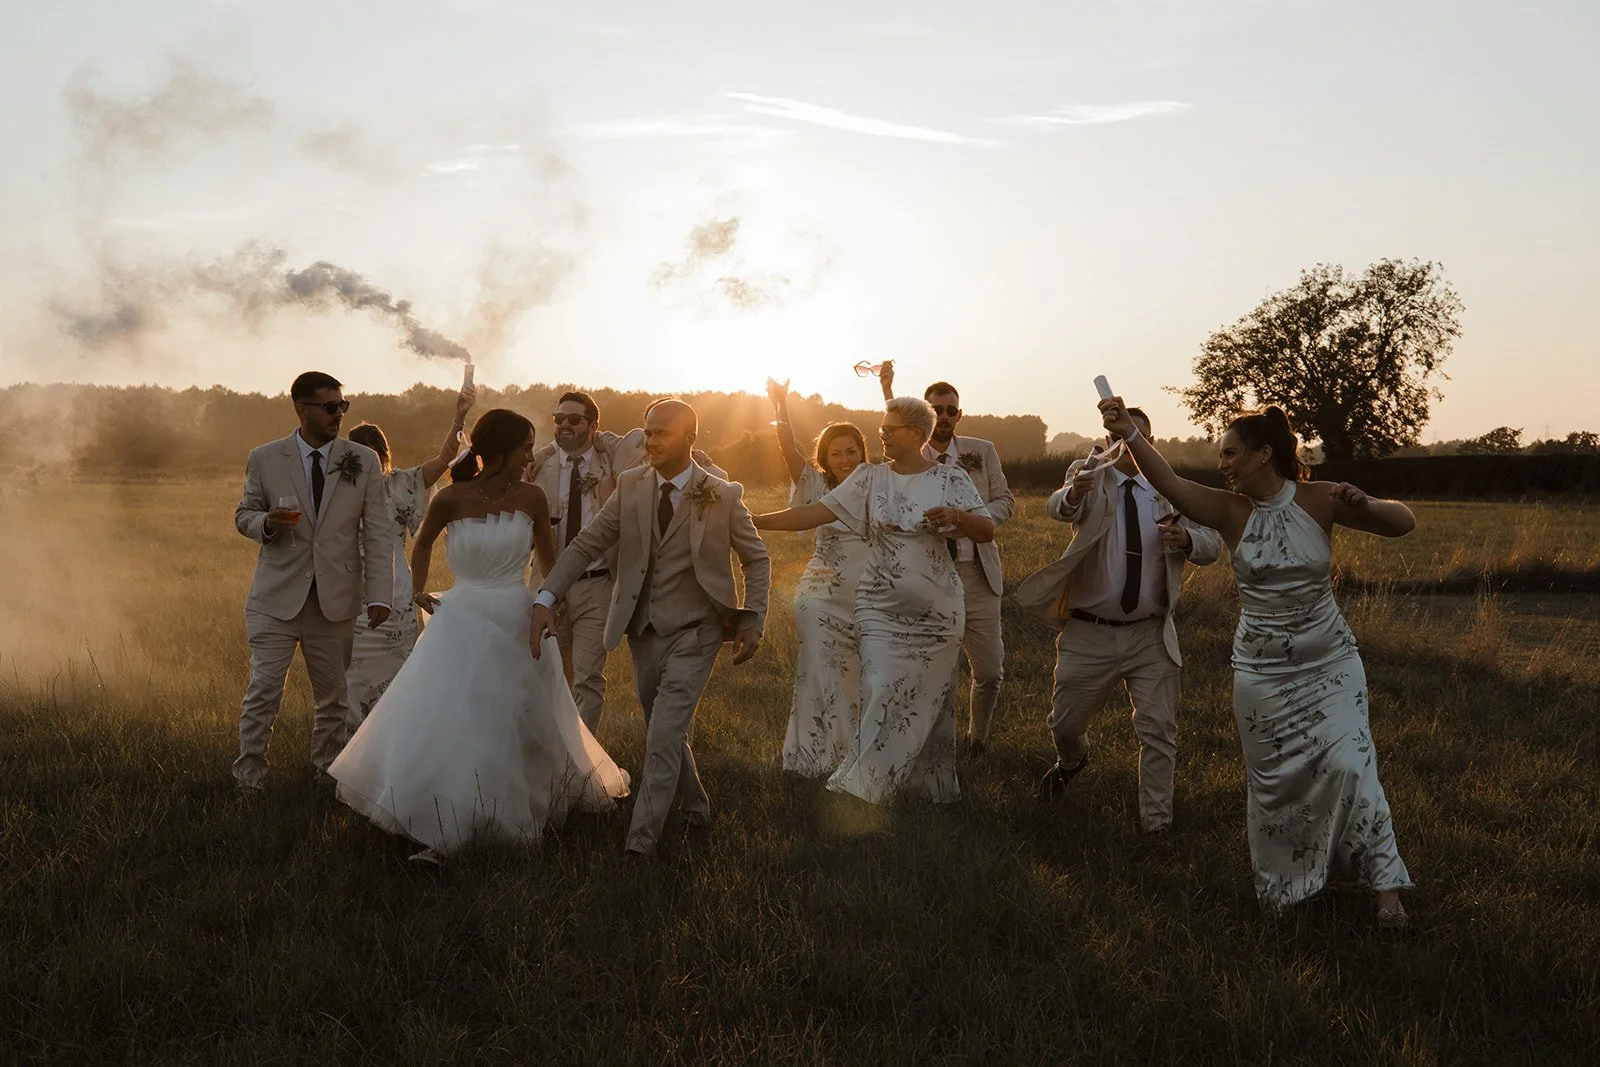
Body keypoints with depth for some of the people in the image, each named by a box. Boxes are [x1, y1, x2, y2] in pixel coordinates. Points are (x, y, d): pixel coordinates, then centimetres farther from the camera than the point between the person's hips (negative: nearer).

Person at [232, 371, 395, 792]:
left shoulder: (363, 462, 2)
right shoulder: (264, 460, 1)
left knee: (334, 697, 10)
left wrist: (379, 595, -7)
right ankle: (247, 780, 7)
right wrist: (266, 522, -14)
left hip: (335, 600, 2)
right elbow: (244, 514, 11)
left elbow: (378, 533, 2)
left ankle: (327, 774, 25)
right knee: (263, 691, -6)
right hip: (276, 597, -1)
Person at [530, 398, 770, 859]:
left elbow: (757, 560, 4)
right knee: (666, 732, 17)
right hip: (644, 629, 4)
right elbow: (586, 544, -1)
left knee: (664, 736, -12)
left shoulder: (722, 496, -7)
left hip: (694, 631, -4)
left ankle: (643, 837, -3)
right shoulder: (631, 486, 0)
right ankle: (694, 805, 40)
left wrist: (752, 622, -4)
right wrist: (546, 598, -12)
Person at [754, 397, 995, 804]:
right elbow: (816, 513, -2)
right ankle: (868, 787, -2)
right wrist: (754, 521, -9)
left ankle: (932, 786, 22)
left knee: (931, 699, 7)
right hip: (881, 609, 1)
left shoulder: (950, 479, -2)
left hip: (935, 611, 0)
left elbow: (987, 531, -3)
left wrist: (956, 517, -24)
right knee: (881, 693, -9)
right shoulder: (870, 477, 2)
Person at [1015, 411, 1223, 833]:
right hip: (1089, 634, -1)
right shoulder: (1091, 478, -5)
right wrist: (1074, 492, -52)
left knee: (1159, 733, 2)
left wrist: (1186, 540, -24)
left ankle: (1157, 824, 15)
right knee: (1066, 723, 12)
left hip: (1151, 637, 1)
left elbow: (1212, 544, 0)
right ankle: (1073, 760, 47)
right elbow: (1057, 509, -27)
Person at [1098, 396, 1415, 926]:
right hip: (1261, 669, 1)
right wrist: (1130, 434, -38)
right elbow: (1168, 483, -22)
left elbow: (1403, 523, -4)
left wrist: (1364, 506, -26)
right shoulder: (1231, 510, -7)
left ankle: (1384, 886, 1)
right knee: (1274, 780, 8)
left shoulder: (1319, 500, -7)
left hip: (1329, 663, -1)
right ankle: (1279, 884, 28)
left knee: (1348, 765, -11)